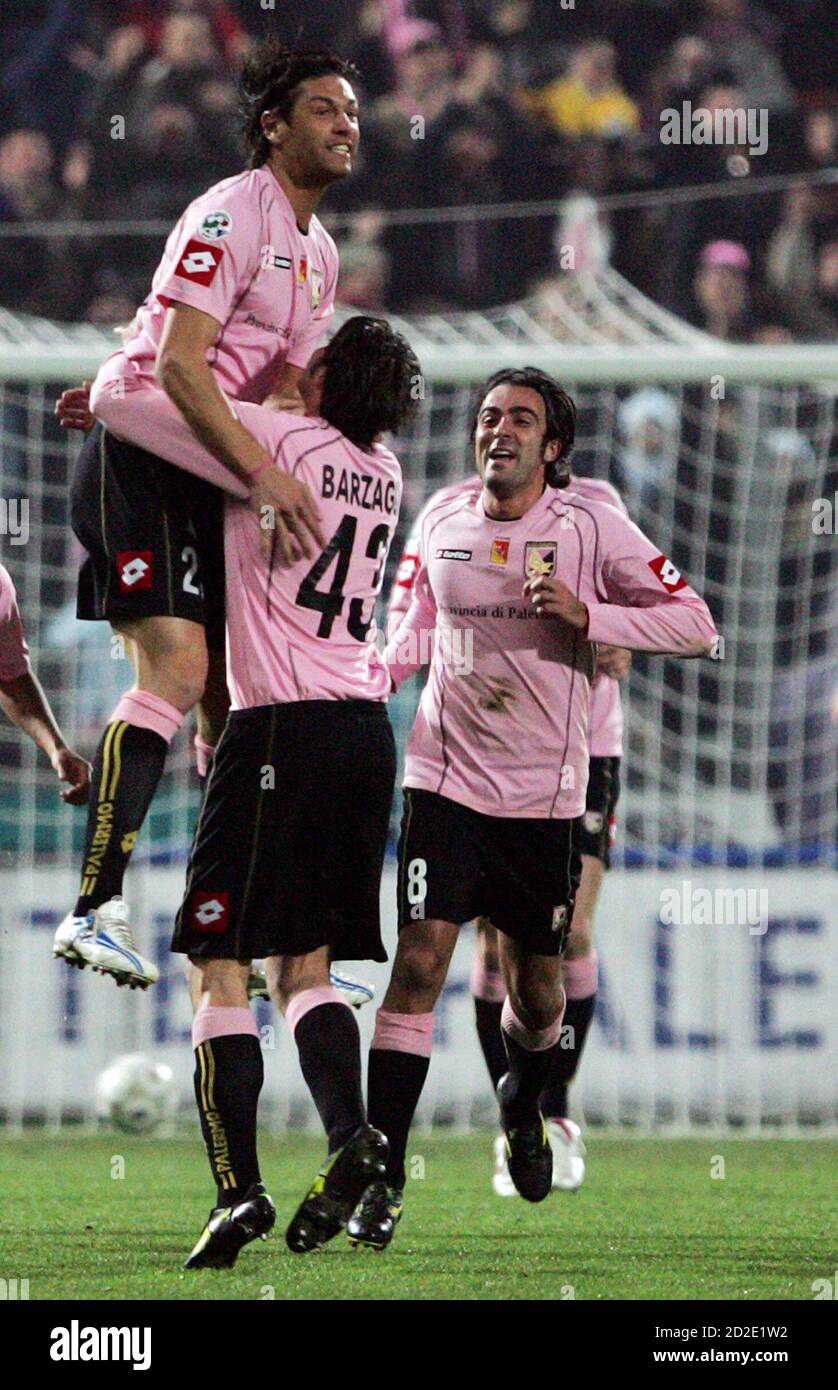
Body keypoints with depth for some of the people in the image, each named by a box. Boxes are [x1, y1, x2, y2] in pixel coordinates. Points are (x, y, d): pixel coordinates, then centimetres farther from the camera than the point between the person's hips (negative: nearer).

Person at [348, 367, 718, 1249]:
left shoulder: (590, 528, -5)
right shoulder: (443, 523, 5)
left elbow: (695, 626, -7)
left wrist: (587, 617, -19)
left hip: (545, 795, -1)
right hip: (446, 780, 1)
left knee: (537, 990, 9)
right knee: (419, 964, -14)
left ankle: (523, 1103, 45)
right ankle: (381, 1178, -11)